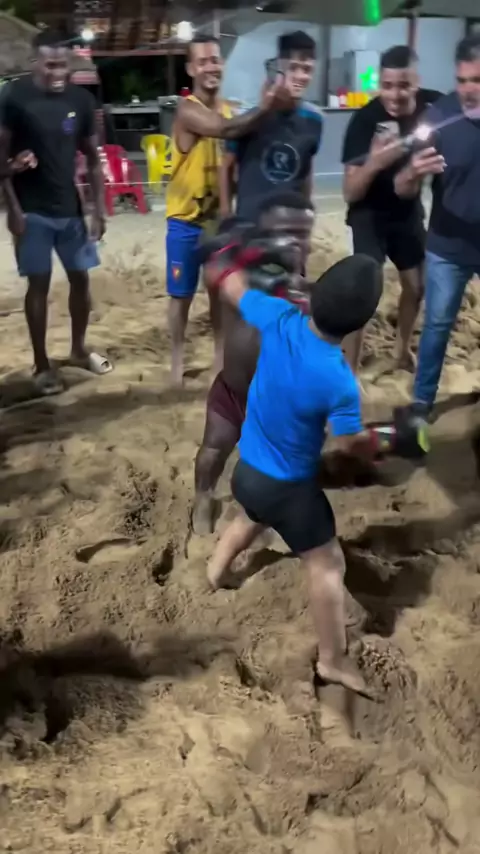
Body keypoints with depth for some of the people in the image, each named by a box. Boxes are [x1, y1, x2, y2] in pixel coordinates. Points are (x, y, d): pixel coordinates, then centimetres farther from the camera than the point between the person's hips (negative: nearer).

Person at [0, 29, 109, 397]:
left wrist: (99, 208, 0)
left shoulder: (81, 100, 0)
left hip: (70, 207, 4)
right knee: (39, 283, 1)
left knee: (80, 277, 10)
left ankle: (79, 349, 31)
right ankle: (42, 364, 12)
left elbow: (93, 157, 6)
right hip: (32, 210, -4)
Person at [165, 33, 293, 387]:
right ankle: (178, 360, 22)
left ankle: (222, 352, 30)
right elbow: (222, 129, -37)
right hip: (187, 221, -5)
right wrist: (265, 107, -43)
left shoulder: (229, 110, 4)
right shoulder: (188, 109, -17)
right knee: (182, 294, 7)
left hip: (220, 218, 5)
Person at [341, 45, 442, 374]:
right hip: (371, 214, -4)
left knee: (417, 285, 15)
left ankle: (403, 349, 40)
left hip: (409, 210, 5)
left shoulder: (435, 105, -15)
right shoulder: (366, 118, -25)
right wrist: (373, 164, -44)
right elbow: (350, 193, -26)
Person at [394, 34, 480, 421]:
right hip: (448, 245, -1)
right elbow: (403, 191, -17)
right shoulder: (442, 113, -16)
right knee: (437, 324, 11)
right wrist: (412, 173, -38)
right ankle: (422, 400, 26)